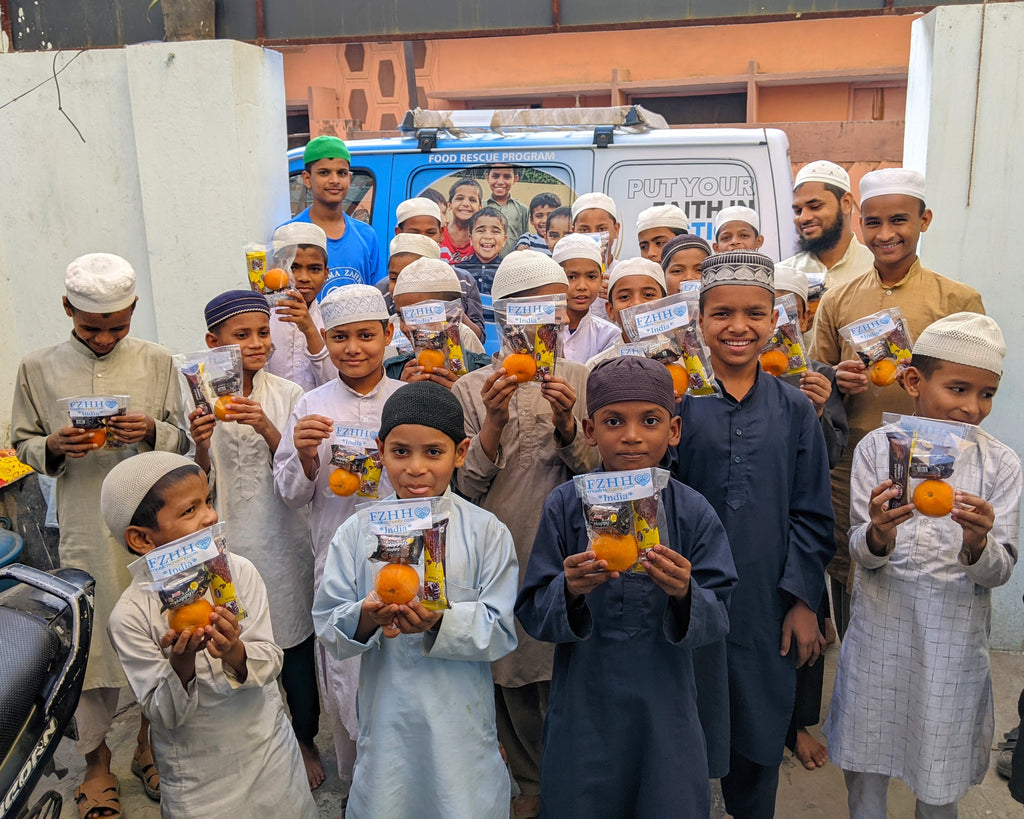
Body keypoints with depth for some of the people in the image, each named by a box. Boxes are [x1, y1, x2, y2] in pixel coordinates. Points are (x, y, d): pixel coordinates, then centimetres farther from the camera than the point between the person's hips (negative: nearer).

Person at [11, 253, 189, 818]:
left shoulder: (156, 362, 1)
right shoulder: (38, 369, 0)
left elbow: (183, 439, 6)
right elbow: (22, 444, 8)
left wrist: (153, 432, -15)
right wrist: (54, 447, -13)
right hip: (86, 532, -1)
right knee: (91, 643, 7)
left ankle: (149, 746, 34)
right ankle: (97, 765, 28)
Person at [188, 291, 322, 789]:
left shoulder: (286, 394, -2)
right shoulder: (199, 399, -2)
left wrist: (266, 429, -23)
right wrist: (201, 444, -21)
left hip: (283, 538, 0)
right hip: (229, 540, 0)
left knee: (295, 642, 10)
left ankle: (305, 739, 33)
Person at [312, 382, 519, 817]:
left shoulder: (486, 532, -7)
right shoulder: (356, 532, -1)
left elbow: (501, 629, -10)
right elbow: (328, 626, -2)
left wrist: (442, 621, -26)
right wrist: (366, 617, -23)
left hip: (461, 721, -1)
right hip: (386, 719, 2)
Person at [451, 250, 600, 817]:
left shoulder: (582, 381, 2)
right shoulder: (472, 389, 0)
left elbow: (599, 474, -2)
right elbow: (465, 488, -5)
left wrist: (566, 423, -18)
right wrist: (495, 421, -18)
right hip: (501, 555, 0)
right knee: (513, 679, 13)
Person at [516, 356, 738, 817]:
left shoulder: (694, 512, -6)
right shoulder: (565, 506, -8)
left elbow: (717, 620, -7)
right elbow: (532, 615, -7)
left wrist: (684, 595, -27)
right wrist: (570, 590, -27)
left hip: (665, 712, 1)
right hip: (583, 712, 0)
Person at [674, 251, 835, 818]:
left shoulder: (794, 409, 2)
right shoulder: (677, 401, -4)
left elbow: (810, 515, 4)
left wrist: (804, 601, 0)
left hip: (767, 606, 2)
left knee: (760, 734, 17)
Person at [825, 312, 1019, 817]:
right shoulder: (877, 448, -6)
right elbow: (861, 554, -6)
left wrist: (978, 544, -28)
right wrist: (878, 535, -29)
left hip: (956, 637, 0)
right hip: (881, 628, 0)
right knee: (865, 768, 14)